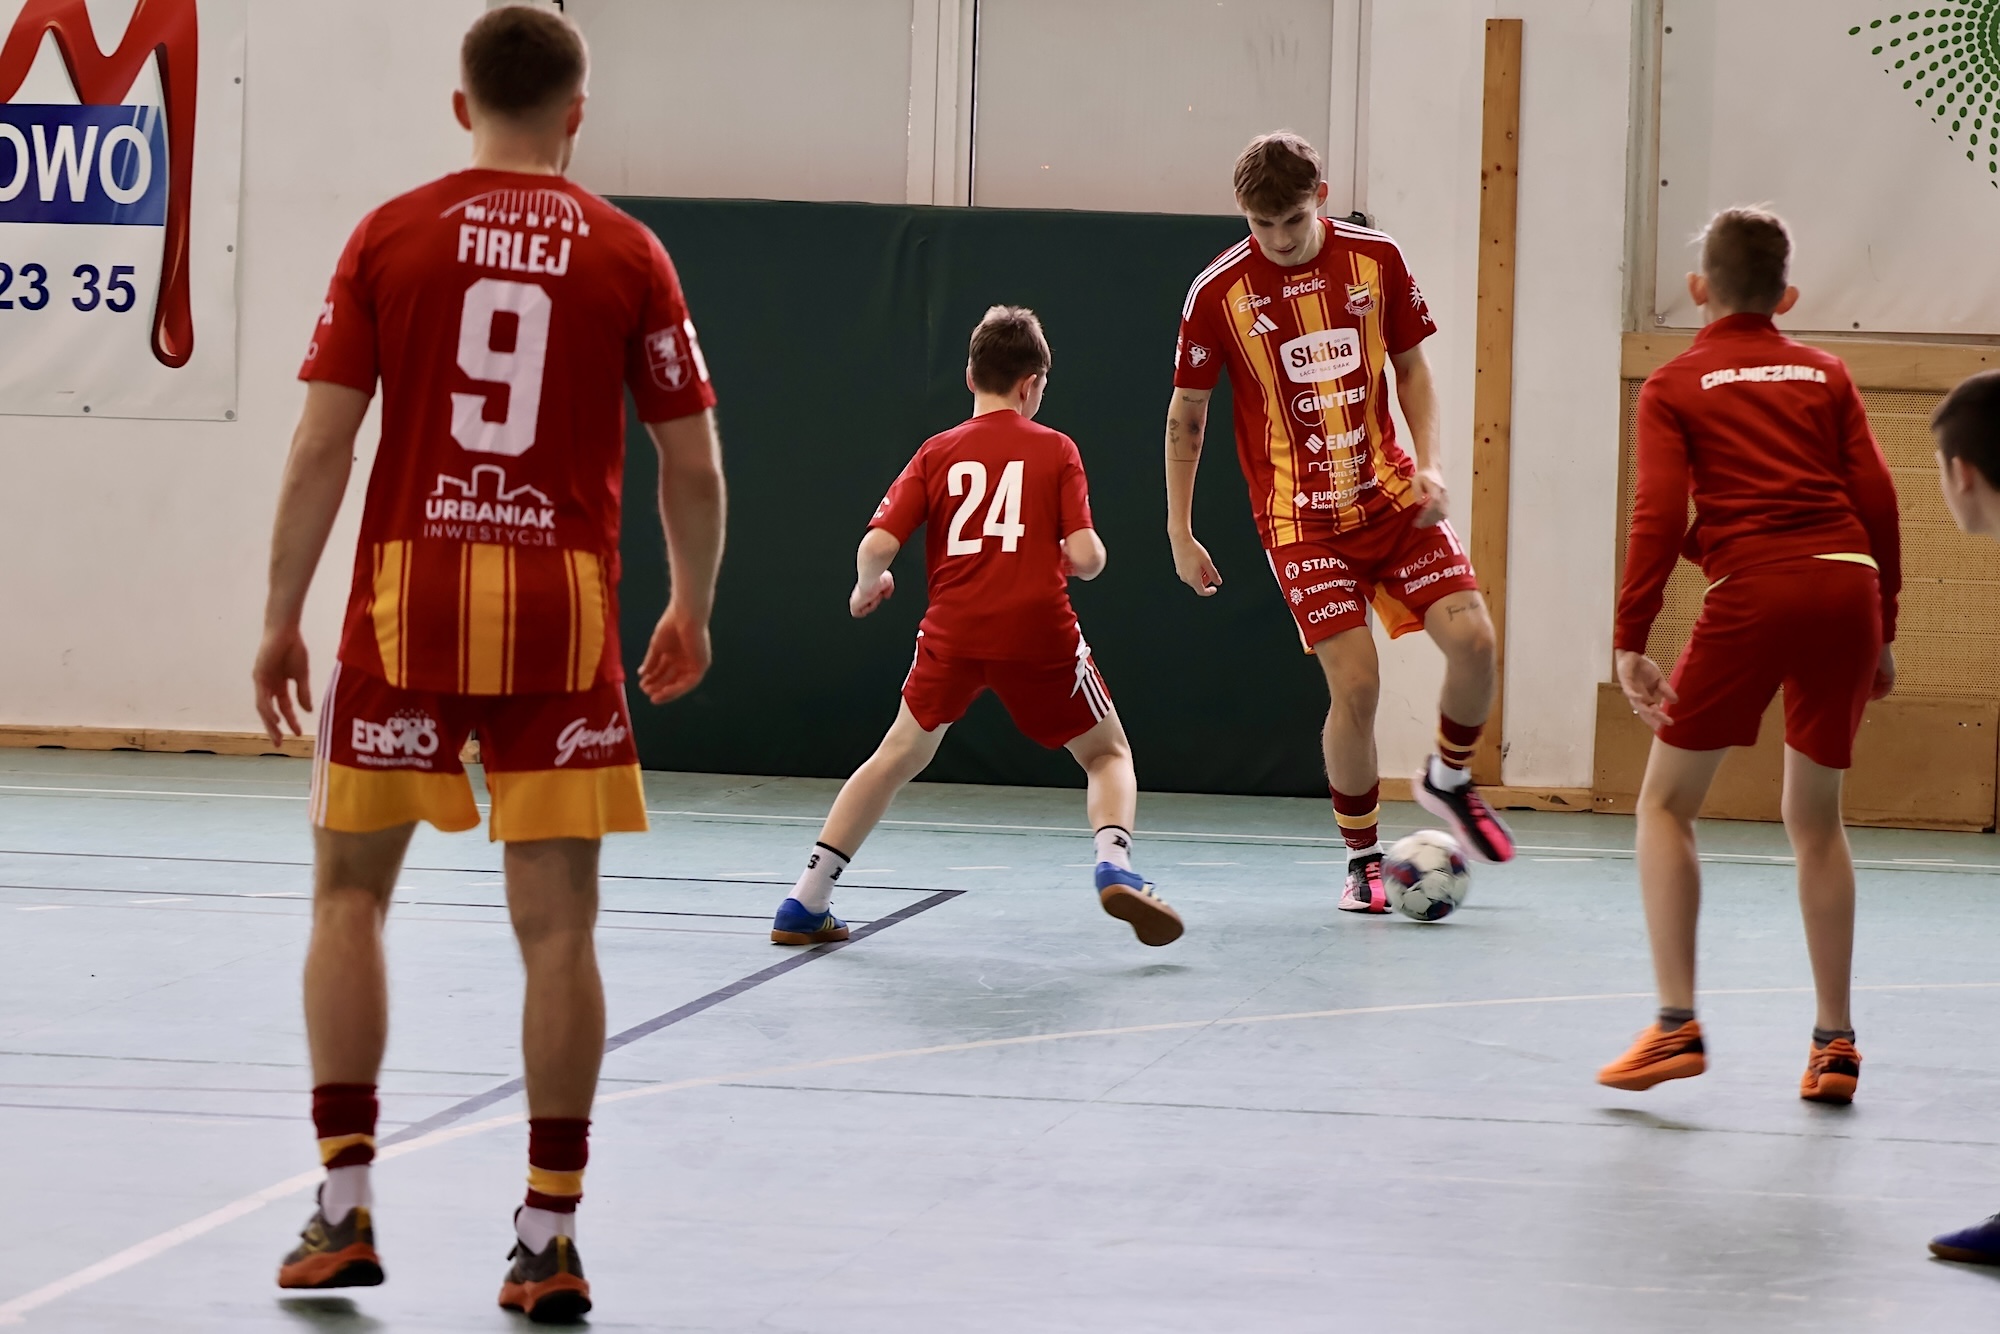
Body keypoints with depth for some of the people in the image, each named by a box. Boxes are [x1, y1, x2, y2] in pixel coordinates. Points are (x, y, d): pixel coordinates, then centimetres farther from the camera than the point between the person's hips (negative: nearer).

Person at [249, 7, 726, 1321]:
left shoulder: (391, 236, 2)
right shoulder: (628, 254, 3)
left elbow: (322, 441, -2)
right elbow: (694, 464, 3)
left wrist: (283, 618, 4)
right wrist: (691, 616, 17)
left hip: (408, 597, 0)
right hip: (563, 611, 0)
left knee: (350, 891, 13)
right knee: (558, 926, 3)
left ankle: (346, 1208, 9)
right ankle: (552, 1239, 5)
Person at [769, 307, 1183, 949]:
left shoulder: (937, 452, 8)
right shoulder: (1056, 449, 4)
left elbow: (877, 546, -1)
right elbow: (1084, 556, -5)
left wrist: (868, 585, 21)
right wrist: (1091, 558, 19)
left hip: (953, 631, 2)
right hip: (1039, 631, -2)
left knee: (900, 754, 20)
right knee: (1107, 754, 16)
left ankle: (805, 902, 15)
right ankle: (1114, 865, -13)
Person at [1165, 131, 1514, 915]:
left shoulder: (1374, 260, -1)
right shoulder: (1219, 292, -8)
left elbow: (1411, 366, 11)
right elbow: (1186, 417, 2)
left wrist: (1429, 462, -4)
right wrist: (1179, 535, 3)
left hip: (1392, 494, 3)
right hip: (1302, 518, -3)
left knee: (1471, 638, -13)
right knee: (1355, 683, -13)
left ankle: (1449, 781, 17)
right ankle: (1362, 860, 7)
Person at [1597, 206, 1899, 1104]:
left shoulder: (1675, 387, 10)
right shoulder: (1826, 376, 18)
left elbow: (1658, 515, -2)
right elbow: (1877, 499, 11)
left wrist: (1630, 641, -4)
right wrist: (1882, 632, 17)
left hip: (1752, 592, -3)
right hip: (1847, 589, 3)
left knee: (1666, 802, 10)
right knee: (1814, 817, 16)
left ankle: (1677, 1024, -2)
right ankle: (1834, 1042, 14)